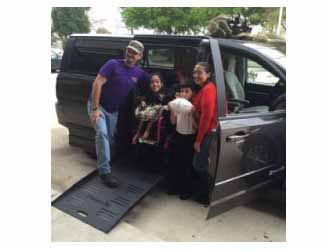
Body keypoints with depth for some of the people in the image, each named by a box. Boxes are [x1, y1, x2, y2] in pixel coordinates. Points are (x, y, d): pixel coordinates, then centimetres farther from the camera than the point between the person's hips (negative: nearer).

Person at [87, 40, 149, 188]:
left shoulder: (139, 73, -2)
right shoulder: (113, 64, -17)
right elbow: (97, 83, -22)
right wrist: (95, 108, -27)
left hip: (113, 110, 5)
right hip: (98, 106, -5)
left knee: (110, 139, 13)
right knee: (102, 133, -23)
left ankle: (104, 165, 37)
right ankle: (105, 172, -18)